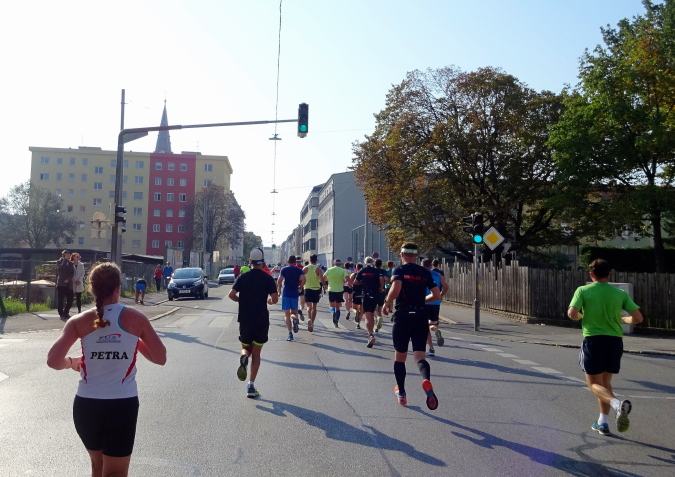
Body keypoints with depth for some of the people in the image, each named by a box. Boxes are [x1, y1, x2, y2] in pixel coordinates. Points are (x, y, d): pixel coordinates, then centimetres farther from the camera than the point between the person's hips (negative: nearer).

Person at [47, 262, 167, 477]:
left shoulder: (80, 321, -4)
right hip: (122, 405, -2)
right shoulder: (136, 318, -6)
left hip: (86, 404, 3)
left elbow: (53, 361, -12)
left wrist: (71, 362, 9)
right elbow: (160, 358, -3)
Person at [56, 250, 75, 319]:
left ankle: (66, 313, 18)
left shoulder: (70, 263, 16)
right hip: (61, 284, -4)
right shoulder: (59, 261, 5)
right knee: (60, 300, -5)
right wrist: (65, 260, -11)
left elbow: (72, 272, 6)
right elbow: (60, 268, -15)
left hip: (69, 284, 4)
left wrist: (68, 279, -10)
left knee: (70, 299, 2)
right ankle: (61, 314, 1)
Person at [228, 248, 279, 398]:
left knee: (246, 348, 19)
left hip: (245, 319, 2)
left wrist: (242, 300, 12)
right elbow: (275, 299, -11)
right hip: (261, 320, -1)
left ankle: (243, 357, -18)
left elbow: (231, 294, -6)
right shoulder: (268, 278, -5)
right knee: (256, 353, 7)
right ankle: (251, 386, 2)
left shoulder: (243, 277, 1)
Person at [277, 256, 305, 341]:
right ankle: (295, 318, -21)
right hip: (295, 294, 1)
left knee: (287, 315, 2)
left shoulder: (284, 269, 1)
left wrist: (279, 286, 12)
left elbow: (279, 281, -9)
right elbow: (303, 280, -10)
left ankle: (290, 334, -11)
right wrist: (299, 286, 7)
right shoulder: (299, 270, 5)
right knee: (294, 312, 16)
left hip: (286, 294, -1)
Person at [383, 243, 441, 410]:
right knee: (419, 356, 0)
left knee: (400, 356, 14)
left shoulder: (399, 270, -3)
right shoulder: (425, 272, 9)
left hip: (402, 316, -2)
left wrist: (387, 304, -5)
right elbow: (437, 295, 7)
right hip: (421, 317, 2)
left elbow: (395, 289, -21)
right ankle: (426, 380, -32)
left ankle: (401, 393, 24)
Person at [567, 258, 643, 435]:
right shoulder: (620, 293, 4)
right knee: (605, 382, 19)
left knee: (594, 384, 4)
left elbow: (572, 314, -15)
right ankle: (603, 422, 21)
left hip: (593, 340, -4)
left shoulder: (583, 290, -4)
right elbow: (638, 318, 0)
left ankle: (618, 403, -25)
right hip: (615, 341, 4)